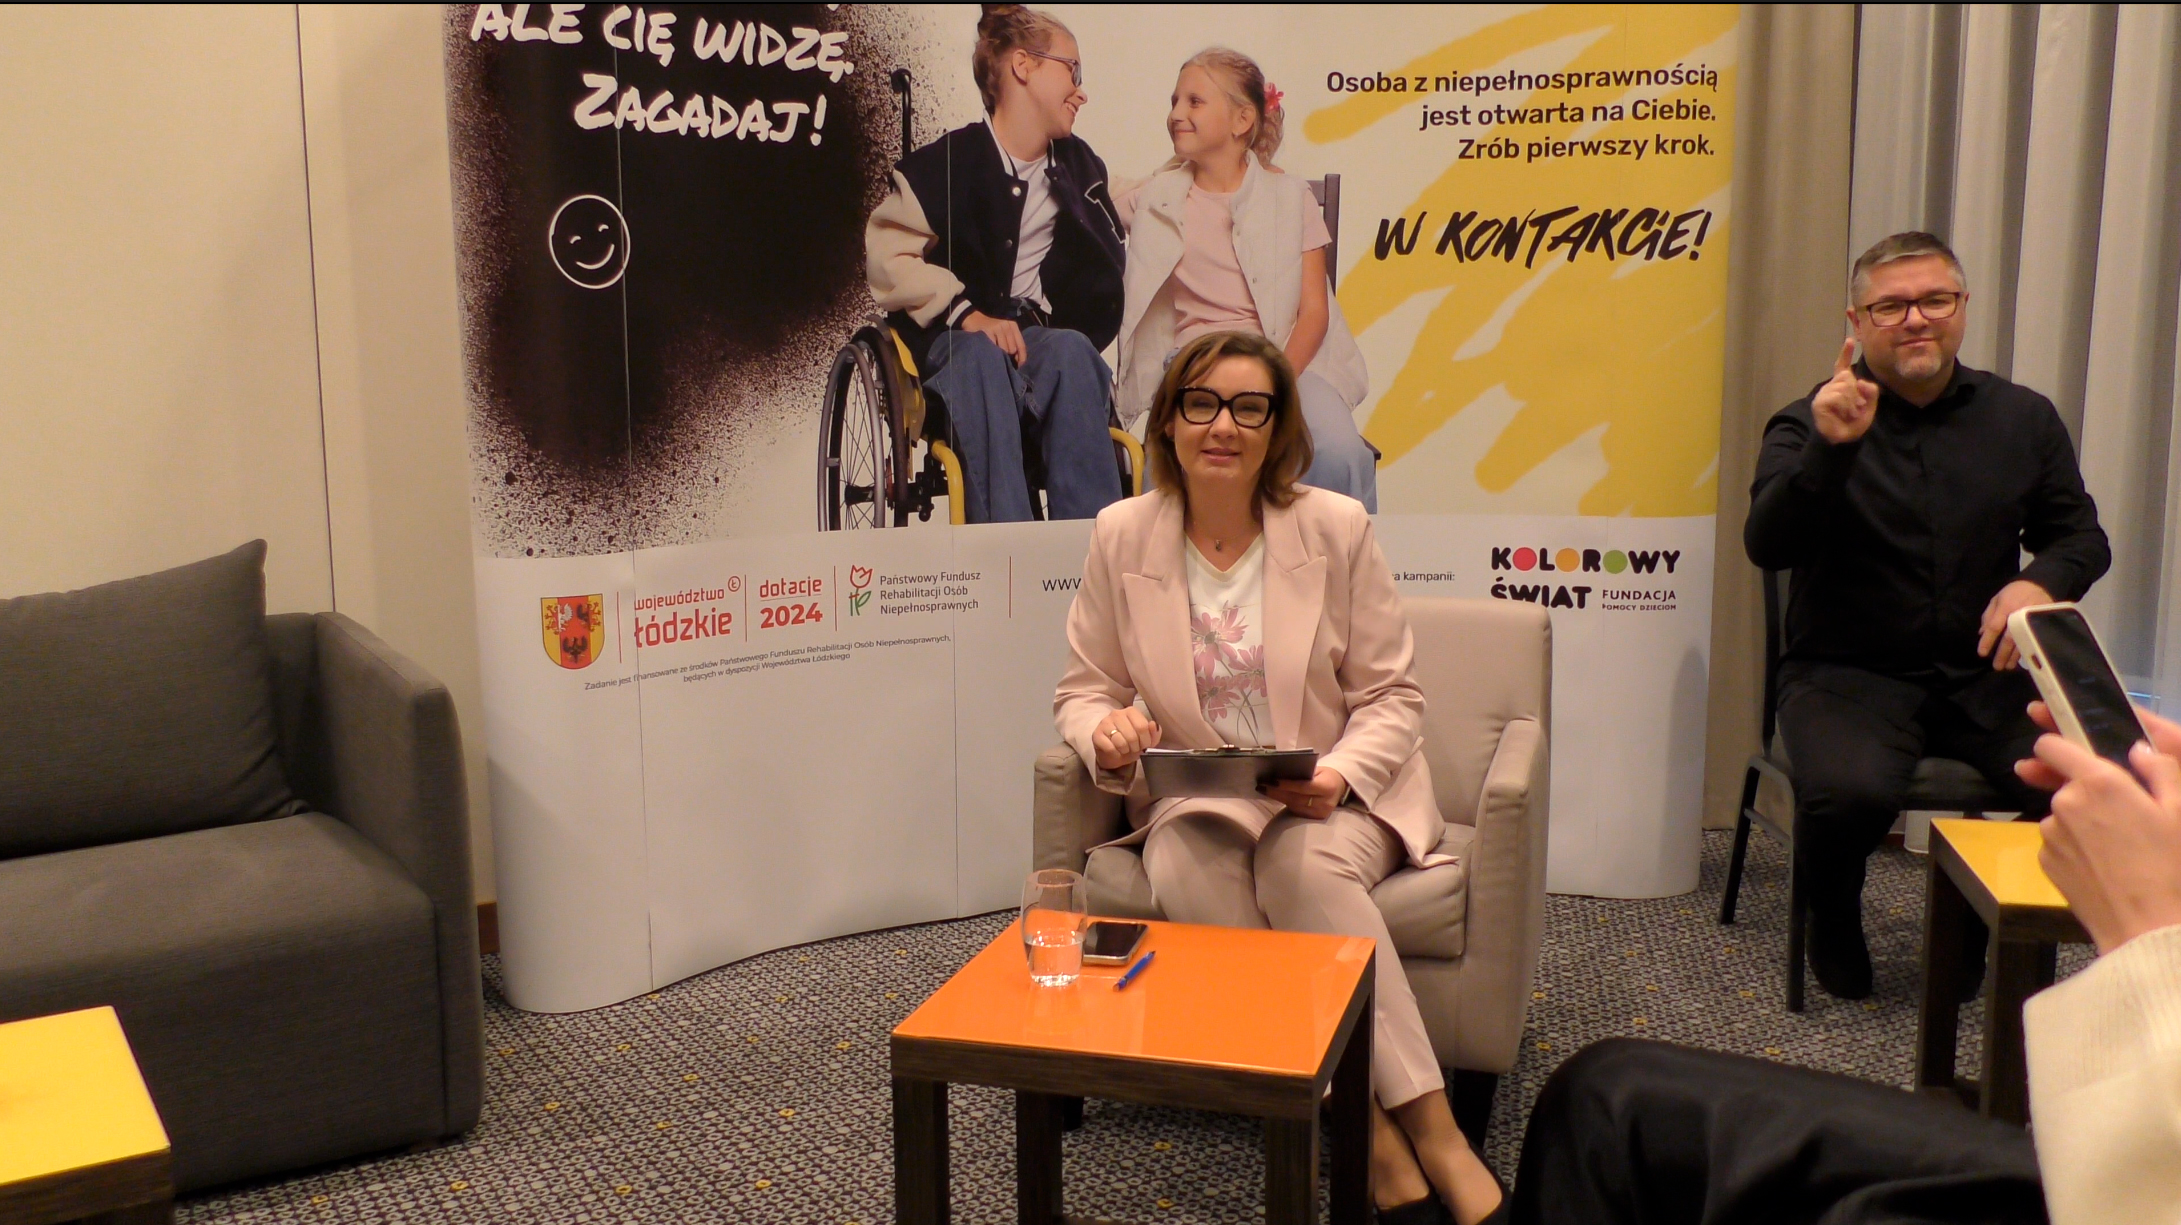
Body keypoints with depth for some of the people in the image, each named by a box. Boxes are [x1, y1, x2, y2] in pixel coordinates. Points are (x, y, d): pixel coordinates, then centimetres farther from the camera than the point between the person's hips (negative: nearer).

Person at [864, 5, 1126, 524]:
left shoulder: (1080, 165, 20)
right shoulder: (945, 164, -1)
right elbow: (887, 255, -7)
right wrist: (967, 315, -18)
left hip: (1044, 339, 4)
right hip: (957, 342, -4)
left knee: (1072, 351, -33)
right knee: (981, 355, -39)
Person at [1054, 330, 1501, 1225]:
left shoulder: (1337, 528, -4)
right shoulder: (1122, 534, 1)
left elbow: (1392, 697, 0)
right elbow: (1083, 689, 7)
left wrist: (1339, 774, -21)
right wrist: (1106, 732, -17)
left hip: (1336, 797, -1)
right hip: (1198, 800, 2)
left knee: (1304, 867, -35)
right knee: (1186, 872, -33)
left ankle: (1433, 1134, -27)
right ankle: (1373, 1140, -27)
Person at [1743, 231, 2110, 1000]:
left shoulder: (2024, 418, 12)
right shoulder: (1809, 424, 0)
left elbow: (2082, 535, 17)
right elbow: (1768, 547, -14)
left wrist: (2040, 582, -7)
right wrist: (1830, 448, -29)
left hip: (1985, 675, 4)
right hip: (1848, 674, -3)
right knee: (1852, 792, -33)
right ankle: (1831, 918, 3)